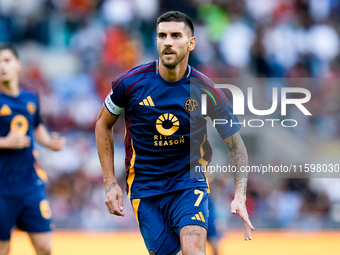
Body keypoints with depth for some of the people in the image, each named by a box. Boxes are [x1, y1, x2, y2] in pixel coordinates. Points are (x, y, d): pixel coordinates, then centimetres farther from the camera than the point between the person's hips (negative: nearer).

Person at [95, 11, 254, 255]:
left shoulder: (207, 92, -9)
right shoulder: (131, 82, -9)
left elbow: (236, 144, 1)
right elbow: (103, 124, 7)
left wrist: (240, 196, -12)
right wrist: (110, 183, 1)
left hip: (190, 182, -1)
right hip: (144, 187, 1)